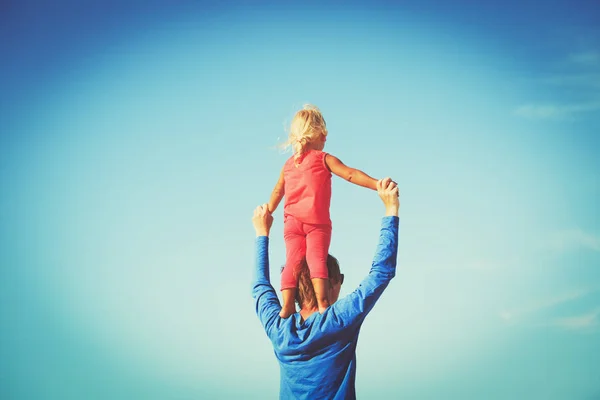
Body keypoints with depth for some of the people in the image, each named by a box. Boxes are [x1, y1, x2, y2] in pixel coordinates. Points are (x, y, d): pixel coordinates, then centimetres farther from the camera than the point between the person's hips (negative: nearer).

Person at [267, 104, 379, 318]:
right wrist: (377, 184, -13)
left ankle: (287, 306, -13)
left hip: (292, 221, 4)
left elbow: (277, 191, 24)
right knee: (317, 258, -12)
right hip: (317, 222, -4)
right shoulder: (324, 159, 1)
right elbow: (351, 174, -9)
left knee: (293, 260, -1)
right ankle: (322, 303, -26)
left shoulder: (288, 164, 17)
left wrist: (268, 213, 37)